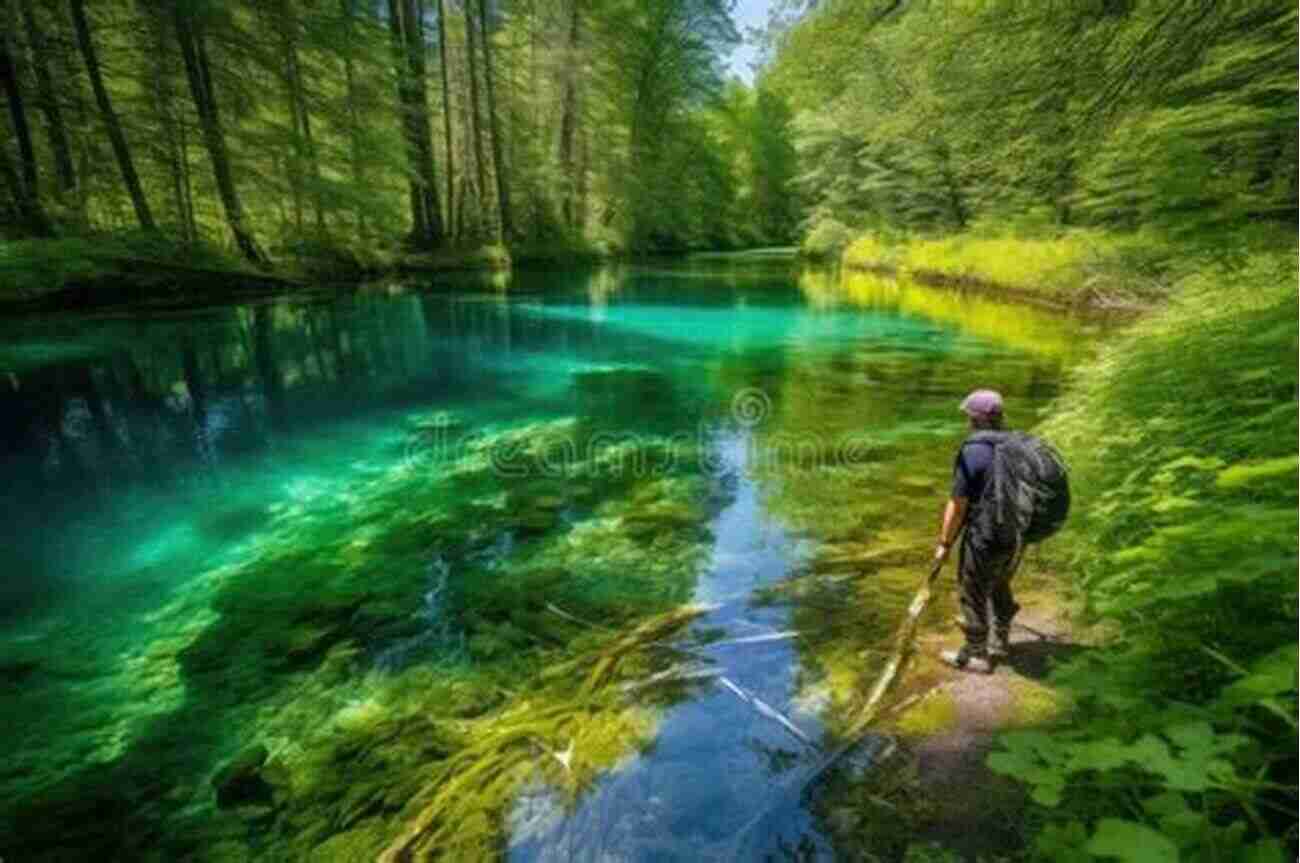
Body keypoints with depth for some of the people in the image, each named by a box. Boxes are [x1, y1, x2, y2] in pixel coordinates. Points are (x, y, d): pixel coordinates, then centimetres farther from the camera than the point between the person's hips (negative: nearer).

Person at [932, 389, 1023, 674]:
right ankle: (999, 644, 44)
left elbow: (957, 506, -18)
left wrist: (944, 544, -7)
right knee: (1000, 589, 26)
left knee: (974, 597, 11)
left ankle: (975, 656, 25)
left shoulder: (971, 453, -21)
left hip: (984, 540, -7)